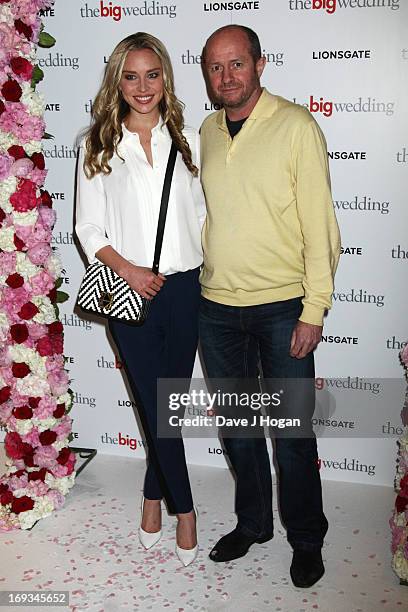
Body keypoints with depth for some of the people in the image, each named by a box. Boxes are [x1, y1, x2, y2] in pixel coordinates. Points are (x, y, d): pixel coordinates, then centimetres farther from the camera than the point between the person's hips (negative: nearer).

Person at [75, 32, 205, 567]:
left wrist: (212, 271, 2)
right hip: (131, 291, -2)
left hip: (184, 287, 2)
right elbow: (89, 228, 1)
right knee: (156, 404, 1)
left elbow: (202, 212, 11)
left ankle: (154, 494, 31)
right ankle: (183, 508, 18)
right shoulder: (99, 146, 2)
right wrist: (127, 268, -14)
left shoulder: (187, 140, 7)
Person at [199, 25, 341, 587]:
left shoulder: (296, 126, -8)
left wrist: (313, 310, -14)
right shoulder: (206, 132, 8)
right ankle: (252, 522, 35)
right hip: (216, 307, 5)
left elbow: (319, 224, -10)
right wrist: (203, 282, 9)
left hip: (281, 308, -5)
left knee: (292, 432, 5)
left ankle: (306, 539, 25)